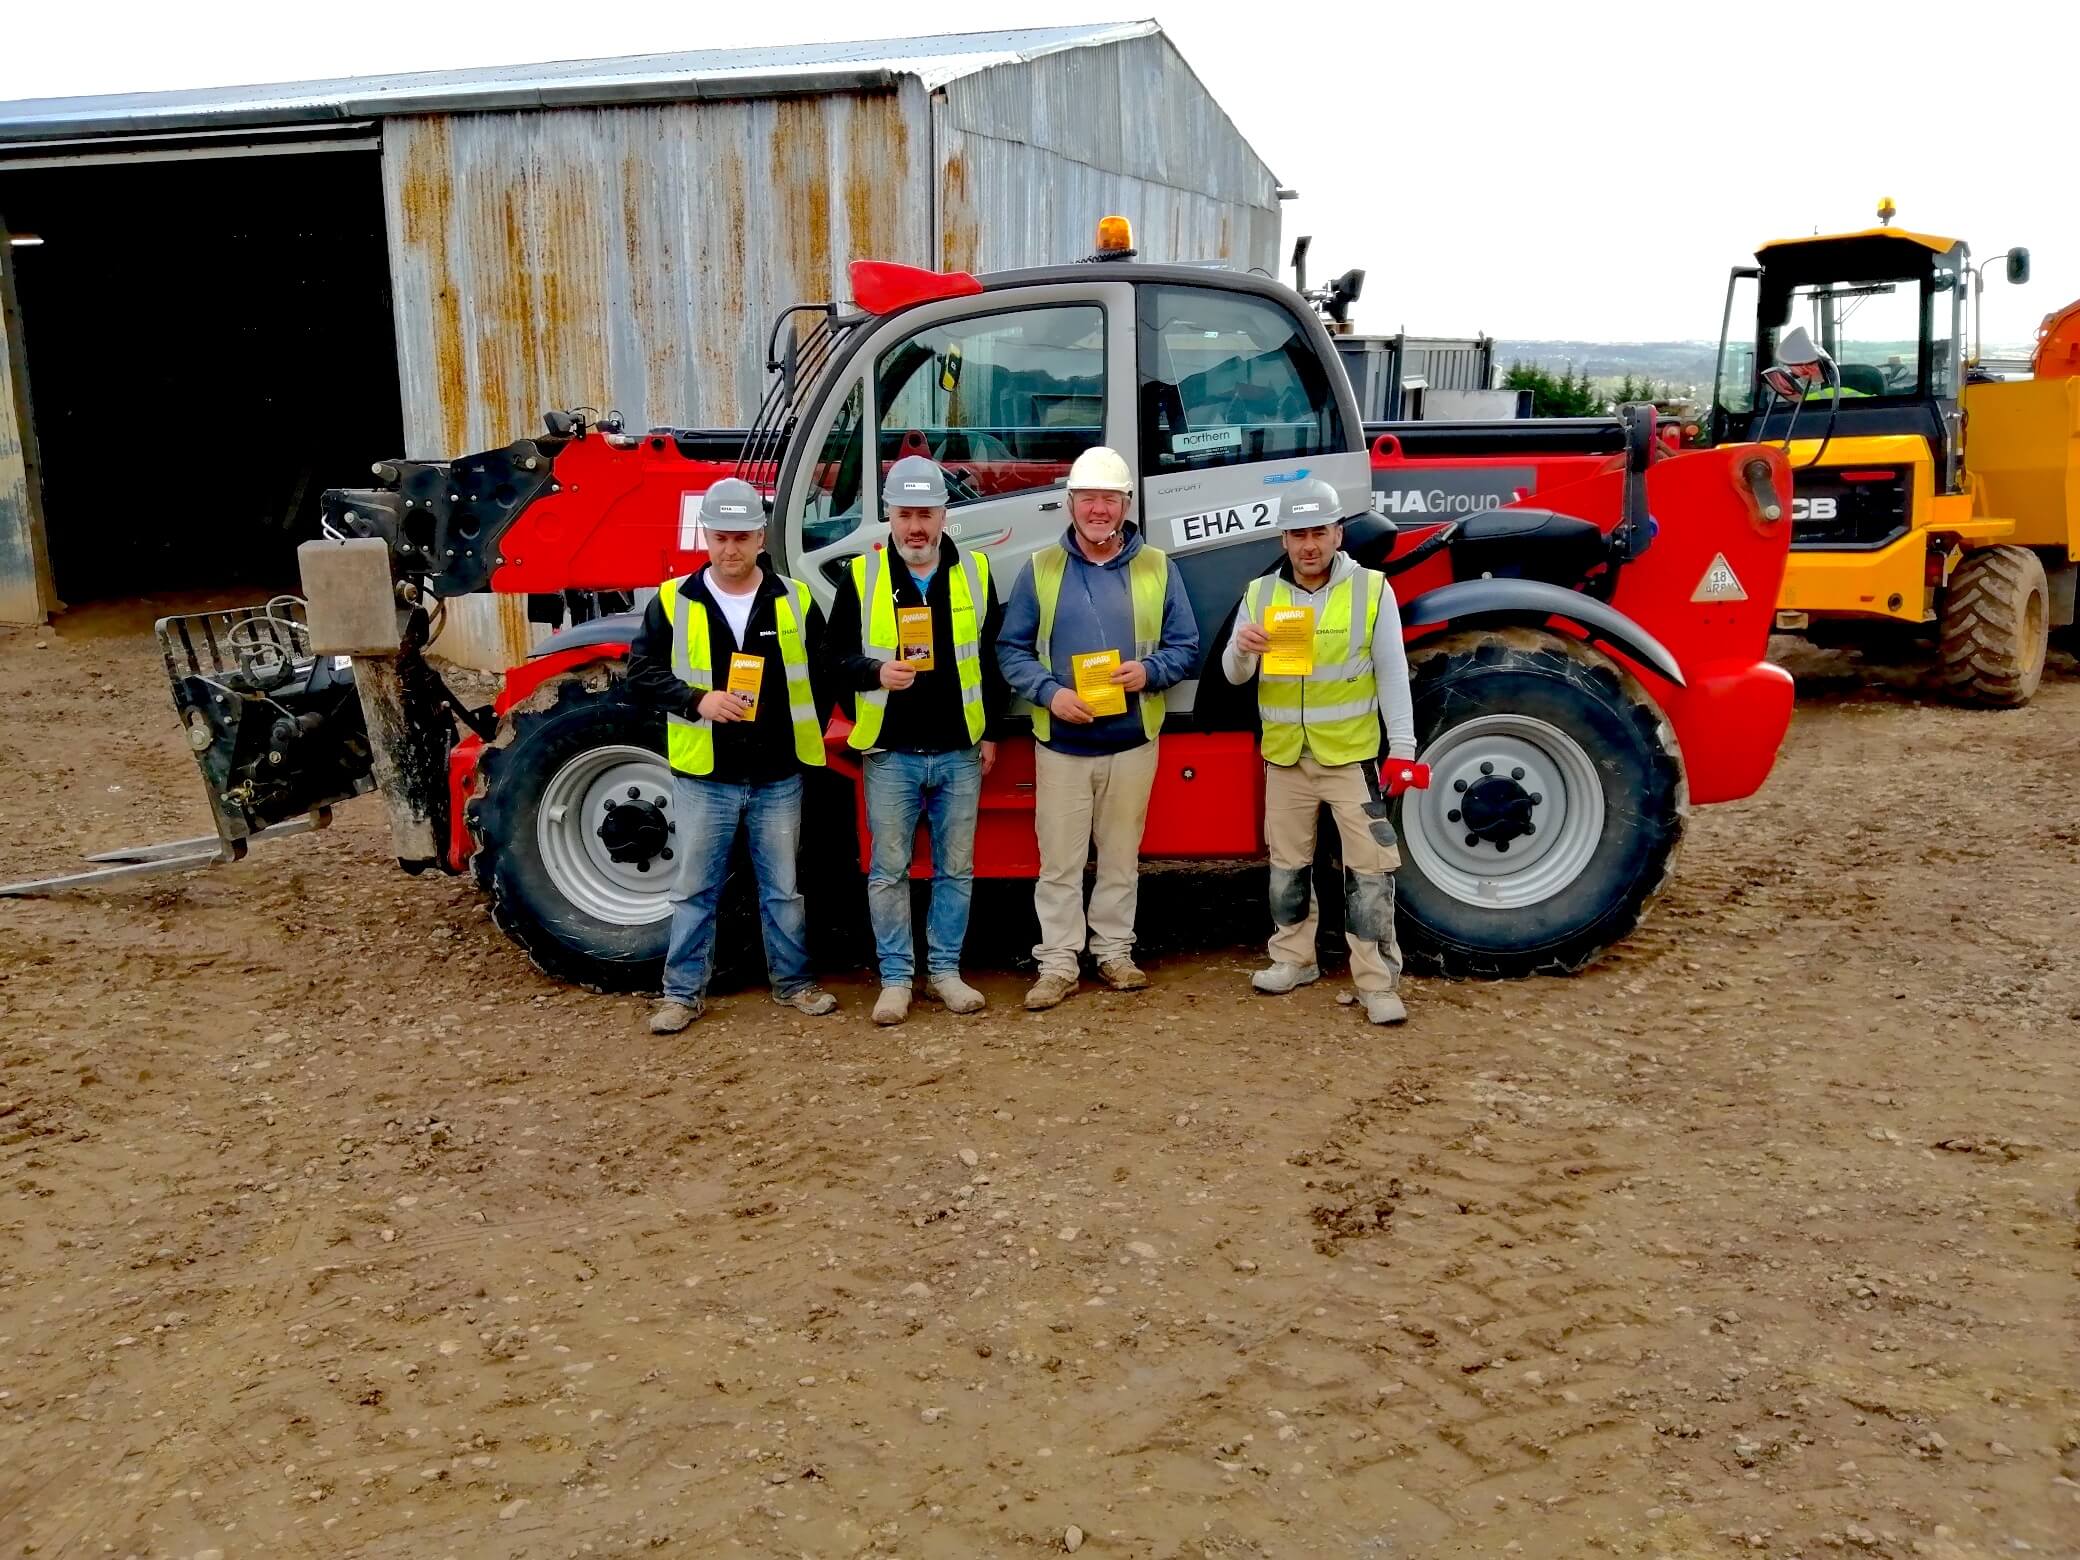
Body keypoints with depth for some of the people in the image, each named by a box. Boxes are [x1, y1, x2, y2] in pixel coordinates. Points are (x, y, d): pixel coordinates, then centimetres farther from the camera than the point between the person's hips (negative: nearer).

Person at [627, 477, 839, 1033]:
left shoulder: (794, 601, 2)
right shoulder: (673, 601, -2)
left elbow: (823, 674, 7)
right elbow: (642, 671, -1)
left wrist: (805, 735, 0)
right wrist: (697, 701, -16)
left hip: (777, 777, 1)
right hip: (703, 776, -1)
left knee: (782, 888, 13)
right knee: (695, 889, 8)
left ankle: (793, 981, 27)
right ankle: (683, 992, 18)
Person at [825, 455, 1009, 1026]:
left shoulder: (975, 572, 5)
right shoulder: (861, 577, 0)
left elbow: (993, 657, 11)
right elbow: (836, 658, 1)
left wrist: (991, 732, 10)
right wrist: (876, 672, -19)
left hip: (959, 754, 2)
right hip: (890, 755, -1)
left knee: (956, 868, 9)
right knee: (888, 870, 4)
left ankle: (945, 969, 22)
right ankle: (896, 977, 15)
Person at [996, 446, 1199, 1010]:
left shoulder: (1156, 568, 4)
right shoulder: (1041, 568, 2)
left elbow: (1186, 647, 6)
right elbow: (1011, 648, 2)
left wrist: (1149, 671, -14)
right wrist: (1048, 692, -14)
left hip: (1132, 743, 1)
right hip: (1061, 744, -1)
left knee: (1121, 857, 11)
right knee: (1059, 861, 2)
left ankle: (1115, 950, 24)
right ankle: (1058, 963, 10)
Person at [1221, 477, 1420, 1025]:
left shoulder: (1371, 589, -4)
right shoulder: (1260, 593, 3)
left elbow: (1393, 673, -5)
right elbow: (1235, 676, 2)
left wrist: (1403, 748, -12)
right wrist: (1241, 648, -22)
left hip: (1352, 754, -3)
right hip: (1285, 756, 3)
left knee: (1369, 867, -5)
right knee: (1287, 863, 14)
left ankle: (1378, 980, 1)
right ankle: (1293, 958, 30)